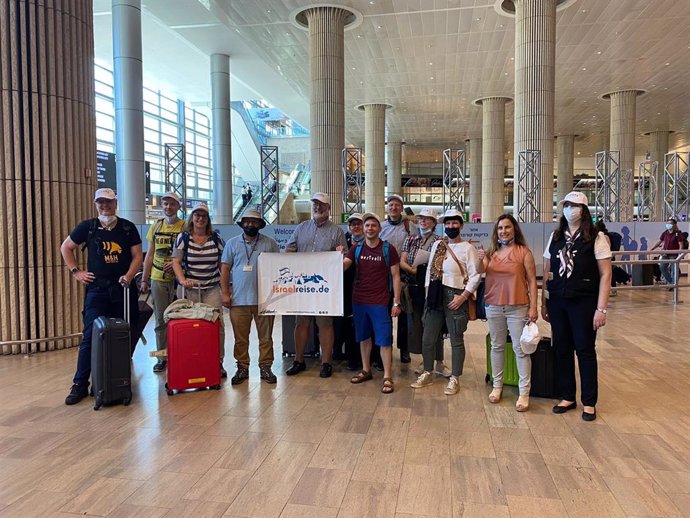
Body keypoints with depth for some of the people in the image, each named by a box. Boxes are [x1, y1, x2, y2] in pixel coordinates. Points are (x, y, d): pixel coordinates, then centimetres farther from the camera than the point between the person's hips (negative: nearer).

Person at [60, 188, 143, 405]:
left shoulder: (128, 228, 4)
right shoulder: (88, 227, 4)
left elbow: (138, 255, 3)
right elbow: (66, 247, 14)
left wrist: (129, 275, -13)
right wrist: (76, 272, 5)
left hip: (123, 289, 1)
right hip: (97, 289, -1)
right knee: (90, 336, -4)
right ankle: (80, 384, 5)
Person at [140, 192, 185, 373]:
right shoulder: (156, 226, 10)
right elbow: (149, 255, 13)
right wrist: (144, 279, 9)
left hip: (177, 279, -3)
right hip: (158, 279, 4)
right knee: (161, 320, 8)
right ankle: (161, 357, 17)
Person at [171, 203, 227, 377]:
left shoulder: (216, 238, 8)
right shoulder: (183, 237, 4)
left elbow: (223, 263, 13)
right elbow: (176, 262, 0)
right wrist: (182, 280, -16)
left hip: (212, 289, 1)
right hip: (189, 289, -1)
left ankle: (218, 362, 7)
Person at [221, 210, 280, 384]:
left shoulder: (270, 243, 5)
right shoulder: (232, 243, 8)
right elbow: (225, 269, 8)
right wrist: (225, 293, 0)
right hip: (239, 299, 1)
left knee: (266, 336, 6)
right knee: (240, 338, 7)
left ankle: (265, 367, 17)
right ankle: (242, 368, 19)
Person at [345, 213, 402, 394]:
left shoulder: (388, 249, -5)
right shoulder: (356, 248, 5)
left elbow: (396, 276, -4)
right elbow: (342, 267, -4)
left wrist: (397, 302, -8)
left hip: (380, 302, -4)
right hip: (359, 300, 4)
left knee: (384, 339, -1)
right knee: (364, 337, 15)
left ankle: (387, 377, 6)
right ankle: (366, 371, 29)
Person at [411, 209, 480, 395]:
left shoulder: (468, 248, -6)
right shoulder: (437, 245, 10)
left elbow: (475, 276, -10)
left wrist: (463, 297, -15)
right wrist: (428, 290, 7)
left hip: (455, 297, -5)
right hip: (435, 295, 5)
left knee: (456, 340, 6)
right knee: (427, 338, 11)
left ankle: (454, 379, 20)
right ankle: (427, 374, 28)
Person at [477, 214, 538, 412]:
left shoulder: (523, 252, -4)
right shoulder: (492, 252, 8)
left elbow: (532, 281, -6)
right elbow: (480, 271, -7)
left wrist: (533, 307, -11)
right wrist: (480, 261, -29)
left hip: (517, 308, -4)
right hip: (494, 307, 4)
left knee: (520, 349, -1)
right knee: (497, 346, 13)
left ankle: (524, 393, 7)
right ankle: (497, 386, 26)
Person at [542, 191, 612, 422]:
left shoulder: (596, 238, -5)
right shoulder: (555, 237, 8)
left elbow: (605, 274, -7)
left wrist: (601, 309, -12)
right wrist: (544, 303, 8)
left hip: (583, 302, -4)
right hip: (557, 301, 4)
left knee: (585, 350, 4)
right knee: (562, 349, 9)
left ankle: (589, 402, 18)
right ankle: (567, 397, 23)